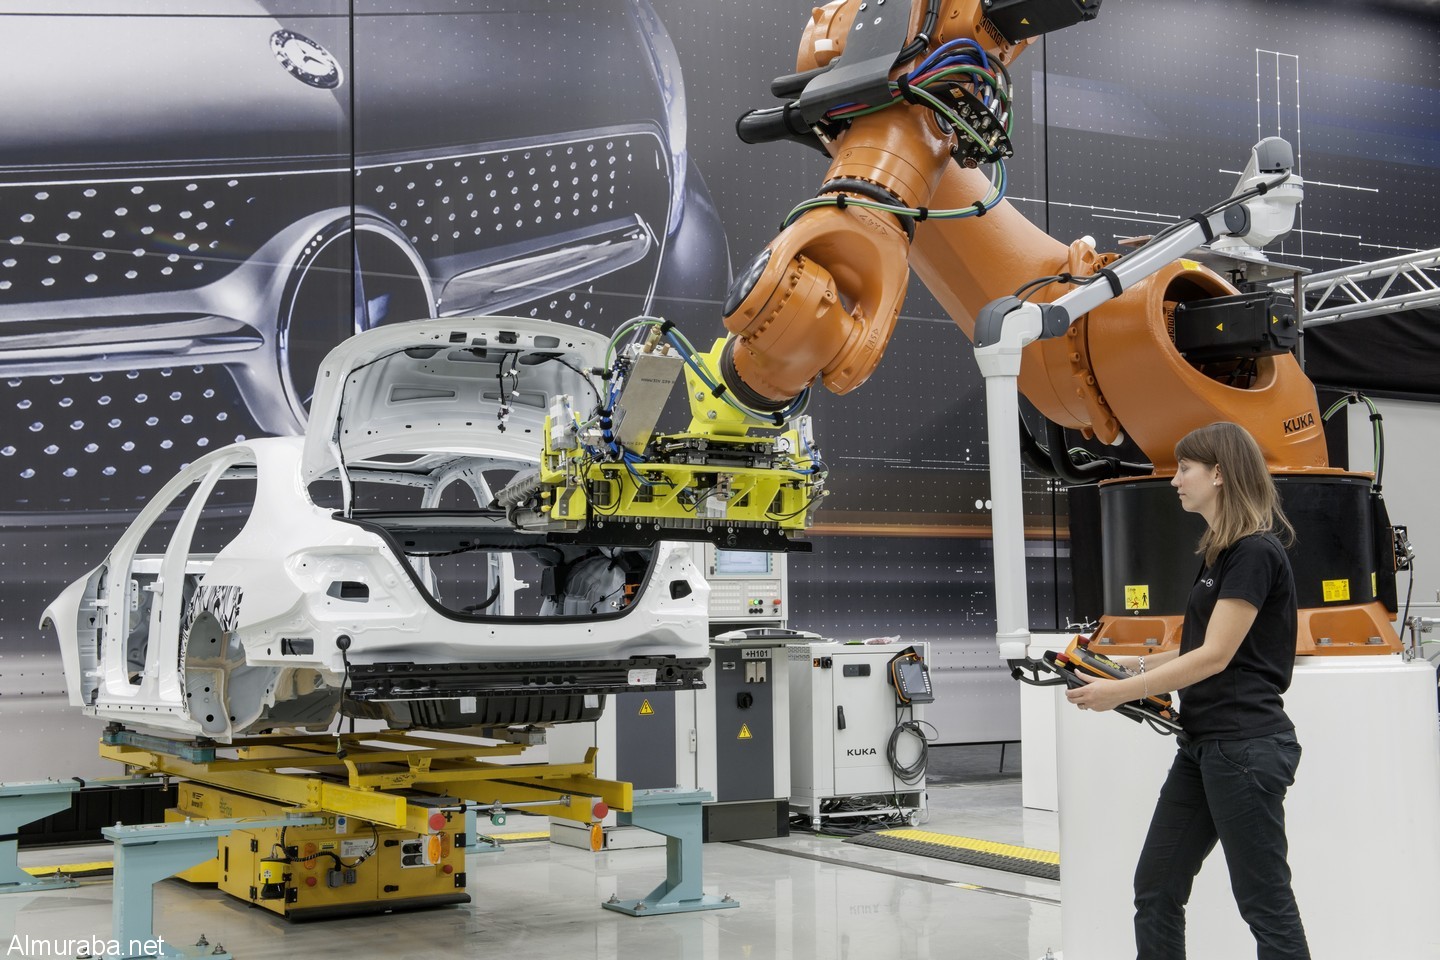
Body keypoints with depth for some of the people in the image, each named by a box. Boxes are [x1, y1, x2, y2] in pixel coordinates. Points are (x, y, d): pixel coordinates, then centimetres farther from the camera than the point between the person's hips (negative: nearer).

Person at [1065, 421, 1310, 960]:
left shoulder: (1255, 553, -14)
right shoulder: (1219, 553, 16)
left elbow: (1216, 656, -18)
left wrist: (1122, 692, -15)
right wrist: (1134, 664, 10)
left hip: (1245, 748, -10)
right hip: (1203, 747, 10)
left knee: (1265, 902, -1)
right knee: (1156, 889, 10)